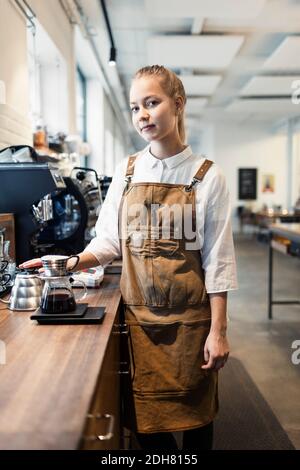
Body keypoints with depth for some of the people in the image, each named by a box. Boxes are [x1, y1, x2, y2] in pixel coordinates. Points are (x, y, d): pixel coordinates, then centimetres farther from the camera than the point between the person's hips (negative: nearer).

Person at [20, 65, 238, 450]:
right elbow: (109, 241, 6)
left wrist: (218, 330, -7)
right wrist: (73, 262, -12)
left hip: (190, 319, -2)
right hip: (139, 317, 2)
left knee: (194, 415, 13)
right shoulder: (126, 172, 3)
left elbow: (216, 259, -6)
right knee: (145, 419, 12)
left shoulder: (206, 176, -6)